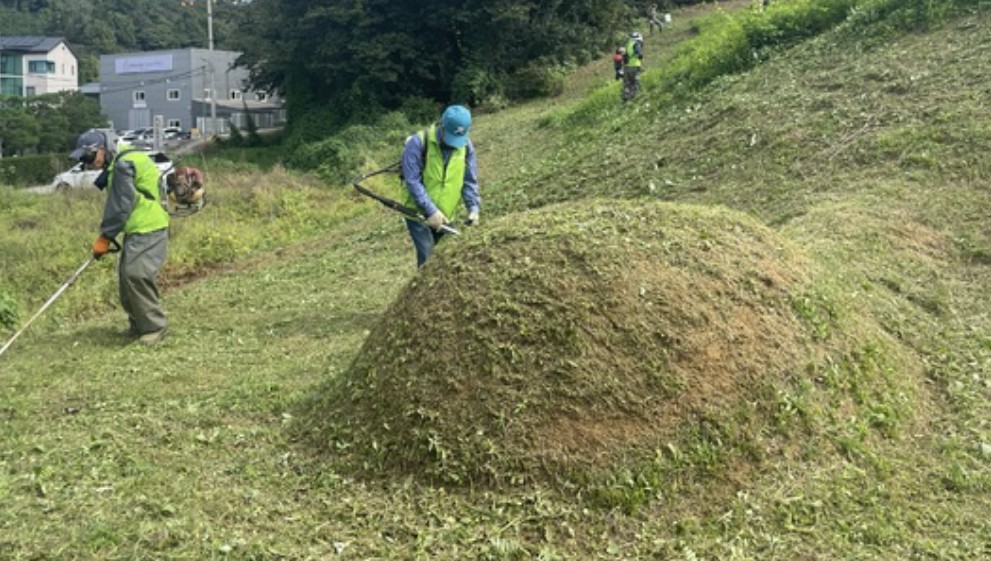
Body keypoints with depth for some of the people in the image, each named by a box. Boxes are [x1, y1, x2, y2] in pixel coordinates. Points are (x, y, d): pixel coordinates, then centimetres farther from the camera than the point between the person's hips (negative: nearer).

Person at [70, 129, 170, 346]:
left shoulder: (124, 165, -17)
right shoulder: (116, 165, 14)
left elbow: (120, 207, -18)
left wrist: (105, 236, -12)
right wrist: (107, 236, 13)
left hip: (149, 231, -10)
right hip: (135, 231, 10)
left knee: (136, 275, -16)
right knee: (126, 278, 12)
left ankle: (154, 327, -6)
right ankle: (138, 325, 23)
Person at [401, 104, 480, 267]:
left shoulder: (466, 146, -4)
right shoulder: (418, 143, -18)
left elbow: (469, 180, 1)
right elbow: (413, 181, -20)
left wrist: (473, 208, -14)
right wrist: (431, 211, -25)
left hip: (446, 215, 5)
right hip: (418, 212, -5)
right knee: (428, 257, -13)